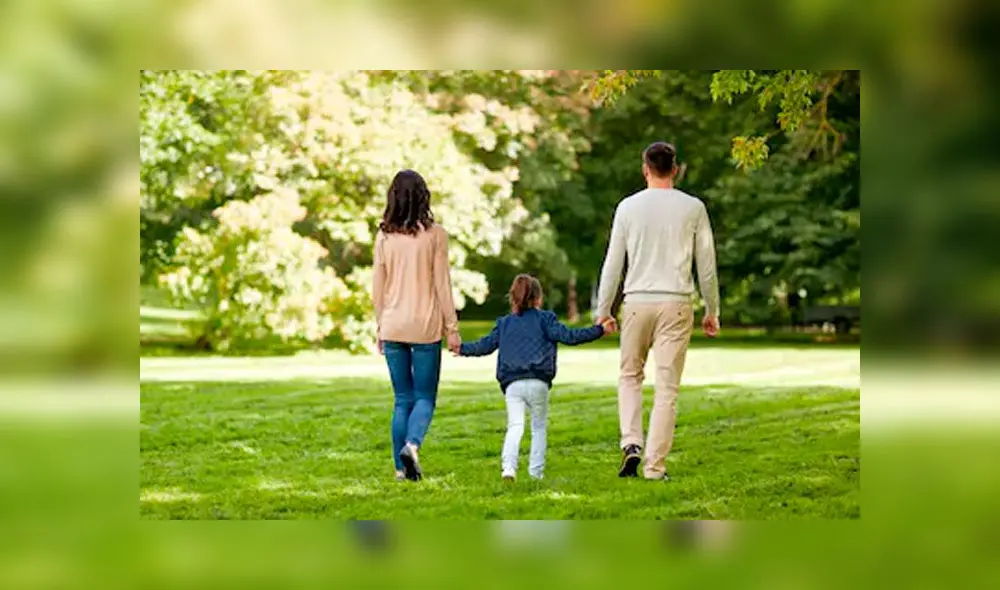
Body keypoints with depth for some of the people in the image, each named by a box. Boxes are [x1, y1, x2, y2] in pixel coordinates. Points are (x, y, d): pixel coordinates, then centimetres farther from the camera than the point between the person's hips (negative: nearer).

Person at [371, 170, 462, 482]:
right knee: (425, 396, 5)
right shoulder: (435, 234, -6)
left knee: (402, 398, 11)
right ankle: (412, 444, -21)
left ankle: (403, 467, 8)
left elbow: (378, 287, 6)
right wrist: (452, 328, 1)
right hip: (426, 326, -3)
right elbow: (442, 284, -5)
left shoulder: (384, 237, 2)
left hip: (393, 326, 3)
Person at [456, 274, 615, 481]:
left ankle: (508, 466, -26)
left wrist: (463, 348, 38)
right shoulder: (545, 319, 9)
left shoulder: (503, 323, 18)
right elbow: (568, 336, -1)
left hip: (512, 384, 2)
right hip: (538, 383, -1)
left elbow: (485, 345, 20)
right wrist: (599, 330, 1)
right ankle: (536, 471, 11)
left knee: (515, 425, -5)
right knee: (539, 426, 13)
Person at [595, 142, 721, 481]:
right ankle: (655, 466, 1)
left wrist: (603, 309, 11)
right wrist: (712, 311, 14)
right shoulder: (693, 208, 2)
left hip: (637, 301, 1)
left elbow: (613, 263, 3)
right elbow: (706, 265, 5)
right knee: (666, 387, 2)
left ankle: (631, 444, 0)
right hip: (676, 303, 0)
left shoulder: (628, 207, 1)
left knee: (630, 376, 18)